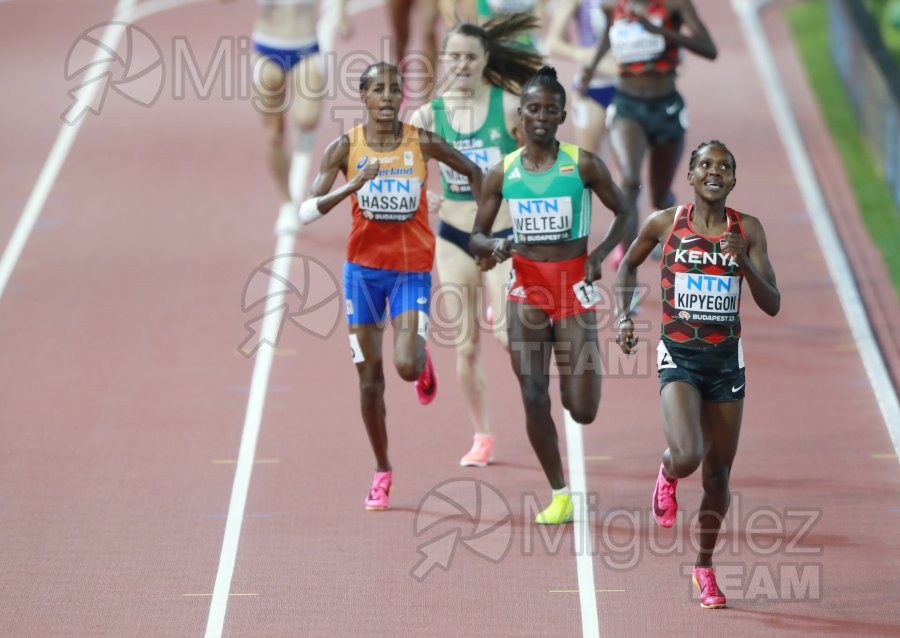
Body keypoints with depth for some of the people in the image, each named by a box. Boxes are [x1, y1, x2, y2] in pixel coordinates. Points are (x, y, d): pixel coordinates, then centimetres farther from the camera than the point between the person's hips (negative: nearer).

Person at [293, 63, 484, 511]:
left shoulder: (423, 144, -7)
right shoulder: (345, 149, -6)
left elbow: (472, 173, 10)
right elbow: (306, 212, -13)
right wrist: (352, 186, -27)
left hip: (412, 268, -1)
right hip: (363, 267, 1)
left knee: (406, 366, -18)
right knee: (370, 375, 5)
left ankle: (424, 365, 22)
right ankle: (382, 472, 20)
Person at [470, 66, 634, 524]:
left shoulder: (583, 165, -4)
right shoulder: (502, 173, 3)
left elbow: (624, 213, 5)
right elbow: (476, 237, 9)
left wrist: (600, 254, -11)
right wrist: (494, 246, -14)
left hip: (574, 286, -2)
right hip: (526, 290, 2)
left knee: (582, 411, -6)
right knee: (533, 399, -6)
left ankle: (575, 384, 33)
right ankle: (560, 495, 9)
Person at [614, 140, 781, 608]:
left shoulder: (748, 230, 0)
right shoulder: (665, 223, -2)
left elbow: (772, 305, -3)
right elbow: (628, 265, 17)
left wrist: (744, 263, -18)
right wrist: (623, 316, 4)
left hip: (726, 358, 2)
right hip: (679, 355, -2)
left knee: (718, 472, 8)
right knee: (688, 455, -24)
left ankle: (705, 566, 28)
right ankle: (667, 476, 15)